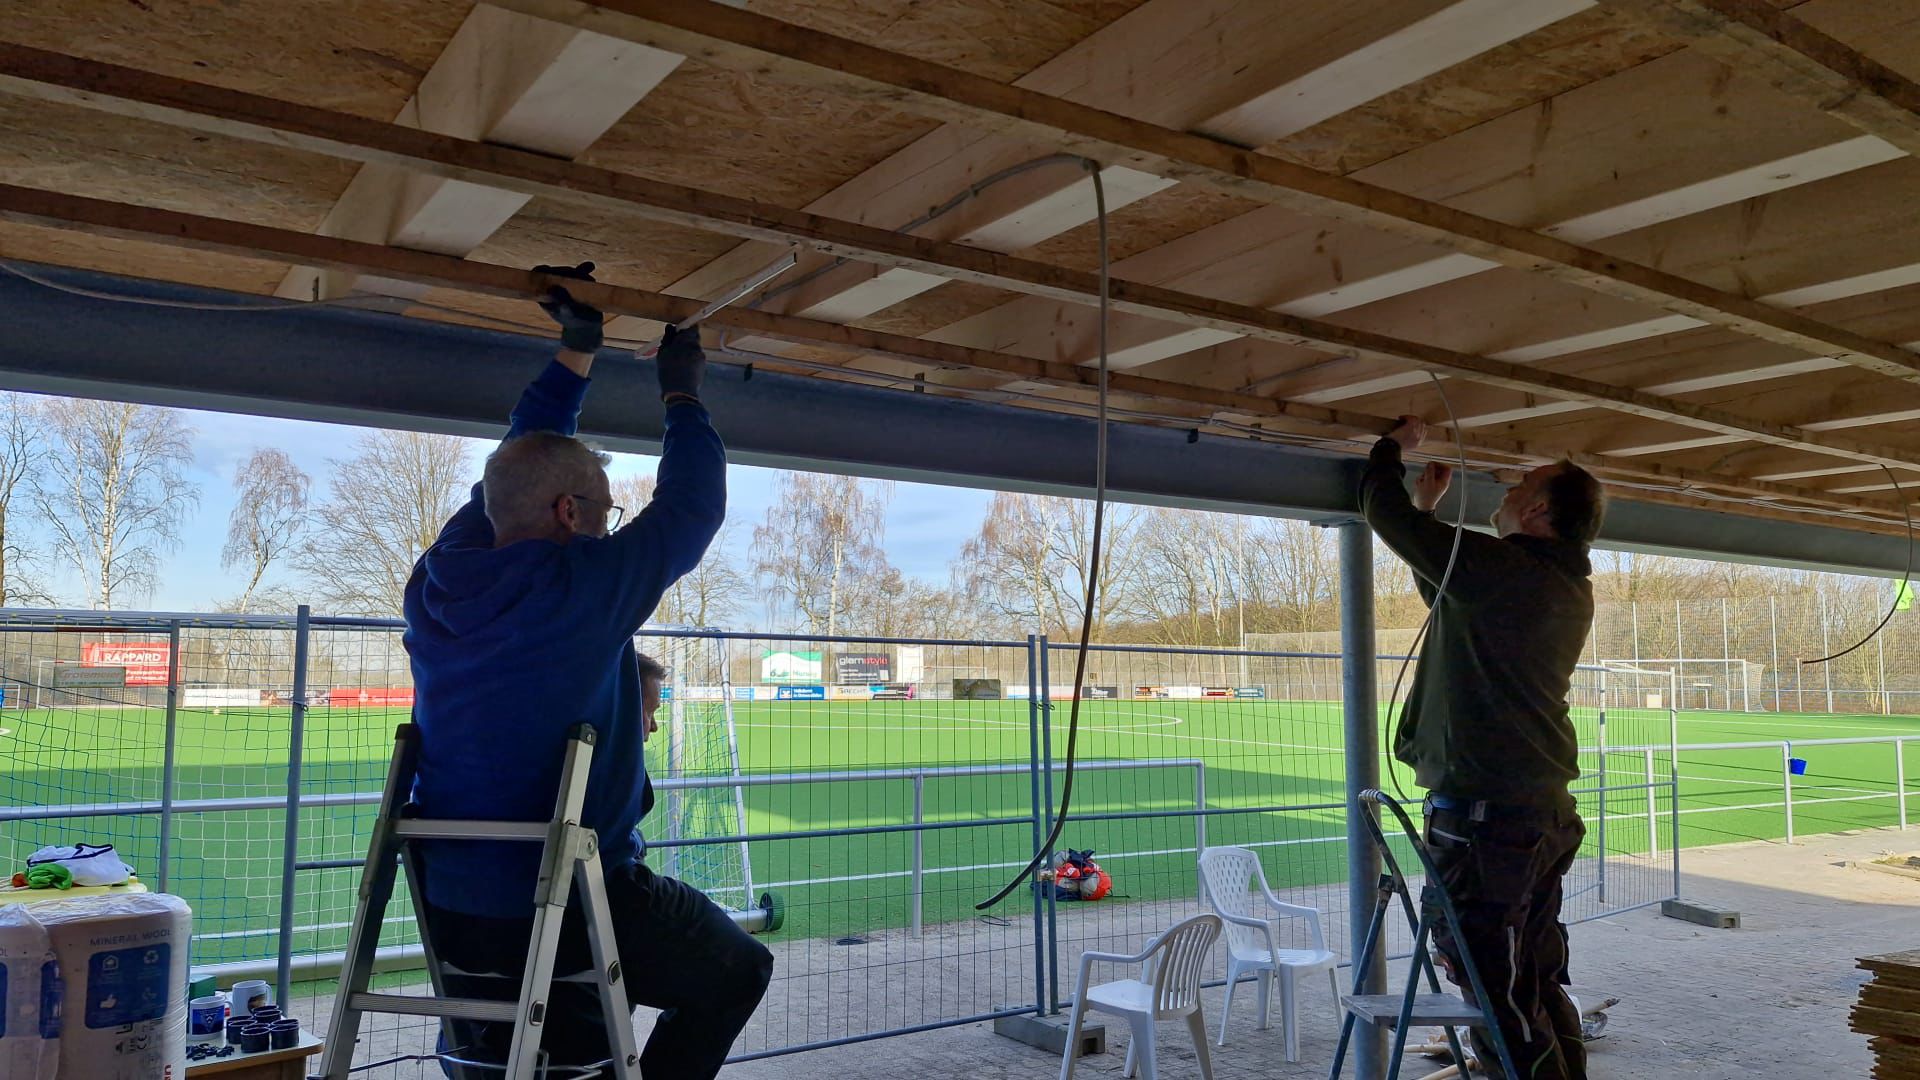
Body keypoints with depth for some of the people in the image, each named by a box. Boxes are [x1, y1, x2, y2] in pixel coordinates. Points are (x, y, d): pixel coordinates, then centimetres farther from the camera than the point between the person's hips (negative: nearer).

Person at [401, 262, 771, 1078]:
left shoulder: (435, 582, 0)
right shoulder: (584, 586, -19)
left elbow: (519, 466, 14)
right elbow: (689, 513, -5)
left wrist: (576, 351, 17)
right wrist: (682, 395, 8)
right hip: (570, 914, -6)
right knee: (738, 969, 16)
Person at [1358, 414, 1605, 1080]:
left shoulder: (1499, 568, -16)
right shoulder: (1569, 589, 12)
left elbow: (1383, 511, -8)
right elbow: (1446, 595, 27)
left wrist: (1394, 447, 10)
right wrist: (1428, 509, 28)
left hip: (1484, 814, -10)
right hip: (1546, 811, 10)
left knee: (1499, 991, -3)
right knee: (1540, 986, 18)